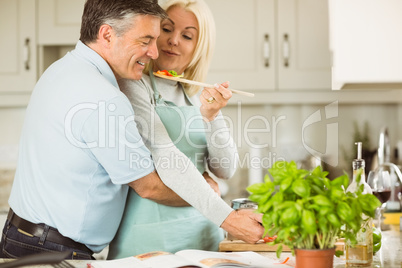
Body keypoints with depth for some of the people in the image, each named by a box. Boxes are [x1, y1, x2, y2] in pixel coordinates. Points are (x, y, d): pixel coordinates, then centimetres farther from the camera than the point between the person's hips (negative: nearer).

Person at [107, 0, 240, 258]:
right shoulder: (134, 85, -7)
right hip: (151, 234, -5)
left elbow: (226, 170, 6)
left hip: (202, 227, 5)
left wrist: (211, 117, -10)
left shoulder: (200, 96, 11)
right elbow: (164, 156, -17)